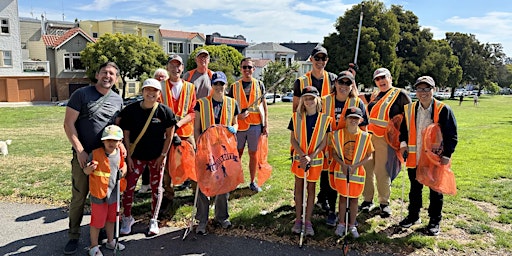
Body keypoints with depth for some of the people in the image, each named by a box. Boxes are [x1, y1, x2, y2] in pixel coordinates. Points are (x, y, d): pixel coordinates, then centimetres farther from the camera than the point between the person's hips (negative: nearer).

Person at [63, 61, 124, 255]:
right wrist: (80, 150, -13)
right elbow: (68, 124, -7)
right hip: (83, 155, -3)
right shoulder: (81, 94, -5)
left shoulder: (118, 100, 7)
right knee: (78, 197, 3)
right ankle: (73, 236, 19)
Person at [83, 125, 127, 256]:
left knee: (111, 218, 22)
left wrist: (123, 171, -2)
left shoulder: (119, 153, -1)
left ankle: (110, 241, 41)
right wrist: (89, 169, -32)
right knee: (97, 221, 6)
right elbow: (85, 171, -11)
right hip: (99, 195, -5)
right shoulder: (95, 154, -17)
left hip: (113, 193, 6)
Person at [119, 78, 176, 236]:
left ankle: (154, 221, 25)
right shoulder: (131, 110, -6)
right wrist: (129, 156, -5)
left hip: (157, 156, 0)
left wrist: (163, 155, -6)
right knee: (129, 186, 0)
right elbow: (126, 135, -1)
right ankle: (127, 218, 23)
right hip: (136, 156, 0)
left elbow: (169, 135, -3)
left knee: (156, 187, 9)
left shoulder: (165, 111, -8)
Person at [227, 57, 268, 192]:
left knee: (254, 154, 8)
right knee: (237, 154, 7)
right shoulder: (234, 86, 6)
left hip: (255, 125, 0)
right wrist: (237, 115, -11)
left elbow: (264, 105, 7)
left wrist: (266, 125, 1)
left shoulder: (259, 84, 7)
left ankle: (252, 182, 20)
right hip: (238, 125, 0)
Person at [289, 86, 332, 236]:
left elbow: (323, 142, -6)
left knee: (311, 188, 8)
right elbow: (292, 139, -4)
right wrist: (302, 155, -17)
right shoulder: (296, 117, -4)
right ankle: (298, 220, 20)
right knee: (299, 187, 8)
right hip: (299, 157, 1)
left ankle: (308, 221, 19)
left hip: (316, 158, 0)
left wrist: (311, 157, -17)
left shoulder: (324, 119, -6)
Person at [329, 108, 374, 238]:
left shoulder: (365, 136, -6)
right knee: (343, 196, 11)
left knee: (354, 198, 11)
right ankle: (341, 223, 25)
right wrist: (343, 164, -18)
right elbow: (334, 153, -3)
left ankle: (352, 225, 25)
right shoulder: (338, 134, -6)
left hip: (357, 172, 0)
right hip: (341, 171, 0)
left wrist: (355, 165, -15)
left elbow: (369, 155, -3)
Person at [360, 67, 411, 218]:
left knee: (381, 171, -6)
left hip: (385, 139, -5)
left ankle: (384, 202, 10)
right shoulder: (374, 96, 20)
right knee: (366, 168, 4)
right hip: (368, 136, 6)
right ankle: (368, 200, 17)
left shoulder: (400, 95, 2)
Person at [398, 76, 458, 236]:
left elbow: (451, 134, -8)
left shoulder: (443, 110, -9)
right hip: (414, 158, 4)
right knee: (415, 189, 17)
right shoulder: (409, 109, 3)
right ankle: (413, 216, 34)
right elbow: (403, 128, 15)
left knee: (435, 191, 11)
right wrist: (403, 143, -1)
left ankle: (435, 221, 28)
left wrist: (447, 154, -13)